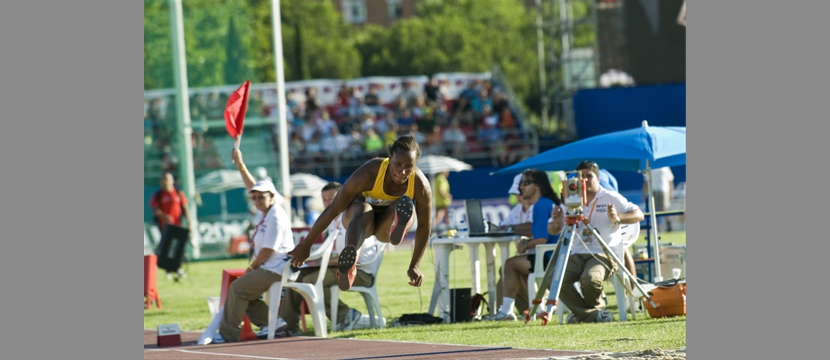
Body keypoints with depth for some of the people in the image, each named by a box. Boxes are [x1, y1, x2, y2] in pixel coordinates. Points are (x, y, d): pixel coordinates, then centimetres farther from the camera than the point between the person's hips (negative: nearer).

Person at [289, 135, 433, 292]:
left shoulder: (421, 185, -23)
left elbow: (424, 225, -9)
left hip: (386, 226, 3)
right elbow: (333, 209, -25)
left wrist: (414, 266, -6)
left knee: (407, 207, -31)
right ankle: (350, 263, -69)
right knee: (363, 211, -41)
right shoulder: (368, 174, -30)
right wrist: (306, 245, -21)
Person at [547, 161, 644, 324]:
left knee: (590, 279, -36)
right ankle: (593, 314, -12)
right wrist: (556, 222, -8)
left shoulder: (611, 198, 4)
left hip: (603, 254, -4)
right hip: (577, 255, 4)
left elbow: (638, 215, 0)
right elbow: (552, 231, 18)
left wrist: (617, 218, -19)